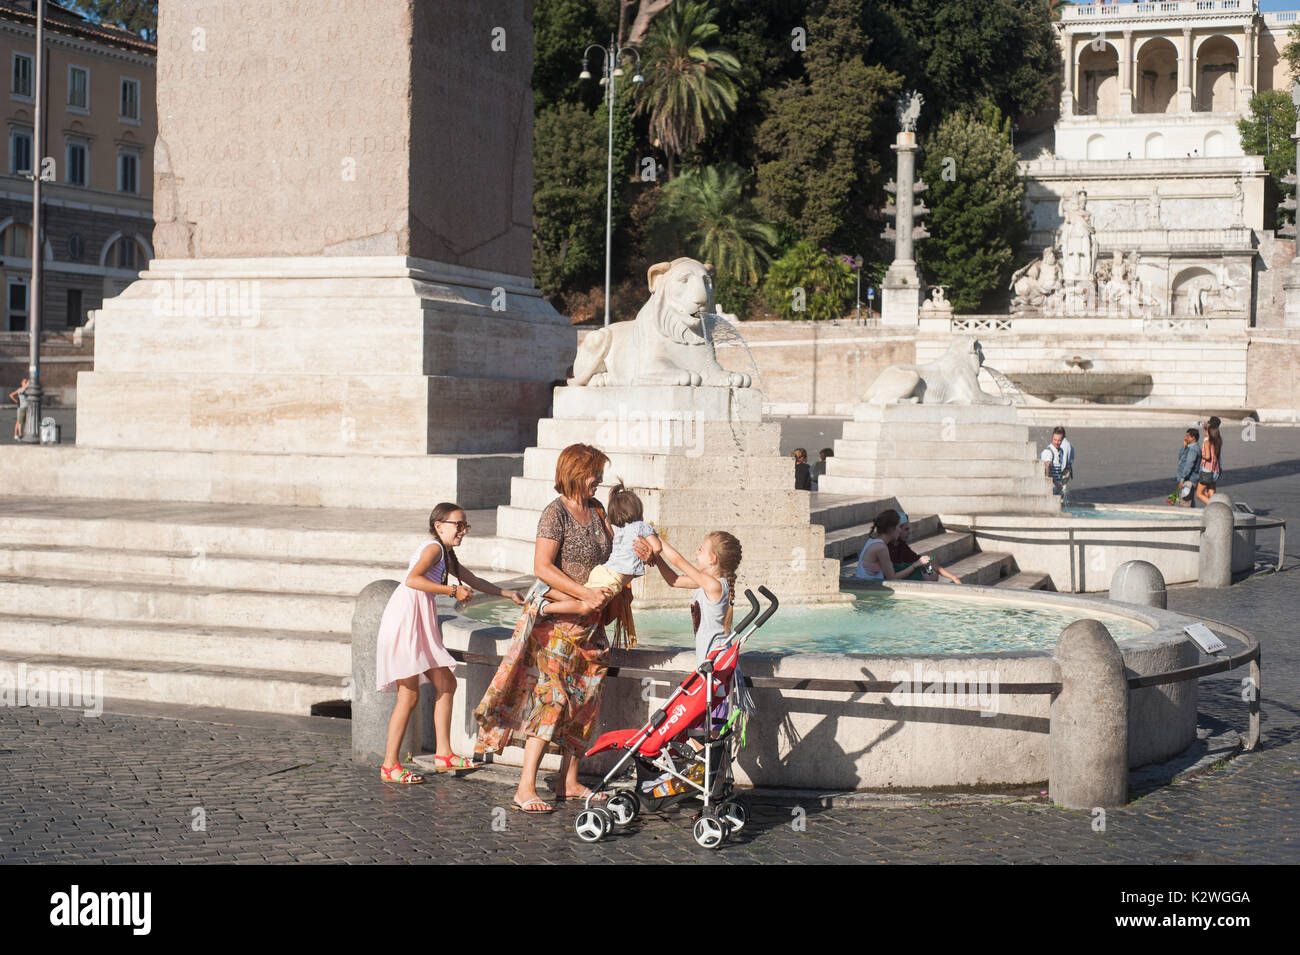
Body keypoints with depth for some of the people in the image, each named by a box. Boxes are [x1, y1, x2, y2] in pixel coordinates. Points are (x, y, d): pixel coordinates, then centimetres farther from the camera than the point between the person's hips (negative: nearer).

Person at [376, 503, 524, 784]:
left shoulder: (447, 555, 21)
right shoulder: (433, 548, -9)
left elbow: (472, 581, 34)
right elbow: (412, 579, -24)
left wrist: (507, 594, 34)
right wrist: (452, 591, -20)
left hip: (421, 625, 10)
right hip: (405, 619, -10)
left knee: (446, 683, 10)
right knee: (409, 695, -8)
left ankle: (443, 753, 16)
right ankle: (389, 766, -3)